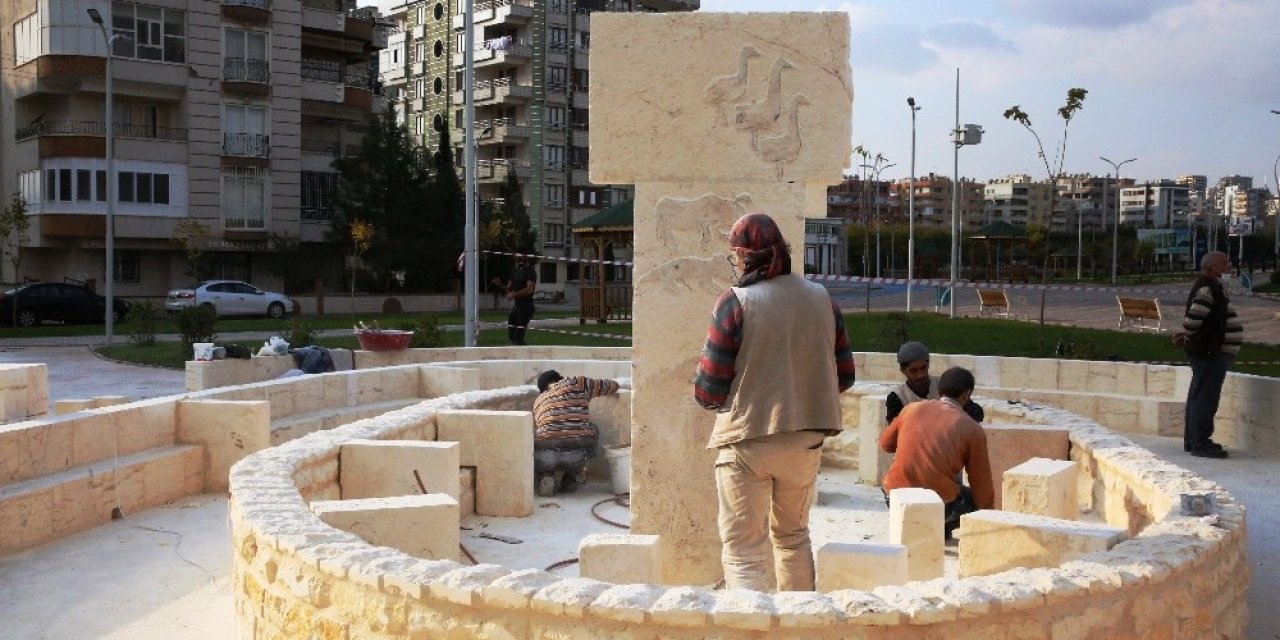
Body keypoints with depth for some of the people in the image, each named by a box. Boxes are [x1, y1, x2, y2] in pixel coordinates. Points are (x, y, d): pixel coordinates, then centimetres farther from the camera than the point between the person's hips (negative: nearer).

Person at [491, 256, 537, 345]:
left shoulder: (530, 271, -8)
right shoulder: (515, 272, 17)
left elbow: (529, 289, -21)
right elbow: (509, 289, 17)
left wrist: (515, 294, -27)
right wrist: (500, 284, -1)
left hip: (526, 307, -9)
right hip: (516, 306, 9)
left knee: (518, 337, -12)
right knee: (511, 335, 9)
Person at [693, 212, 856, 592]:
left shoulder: (736, 303, -14)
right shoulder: (820, 298, 1)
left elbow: (709, 393, -14)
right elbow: (844, 376, 8)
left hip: (748, 440, -5)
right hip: (806, 441, 5)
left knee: (743, 551, 4)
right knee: (793, 535, 25)